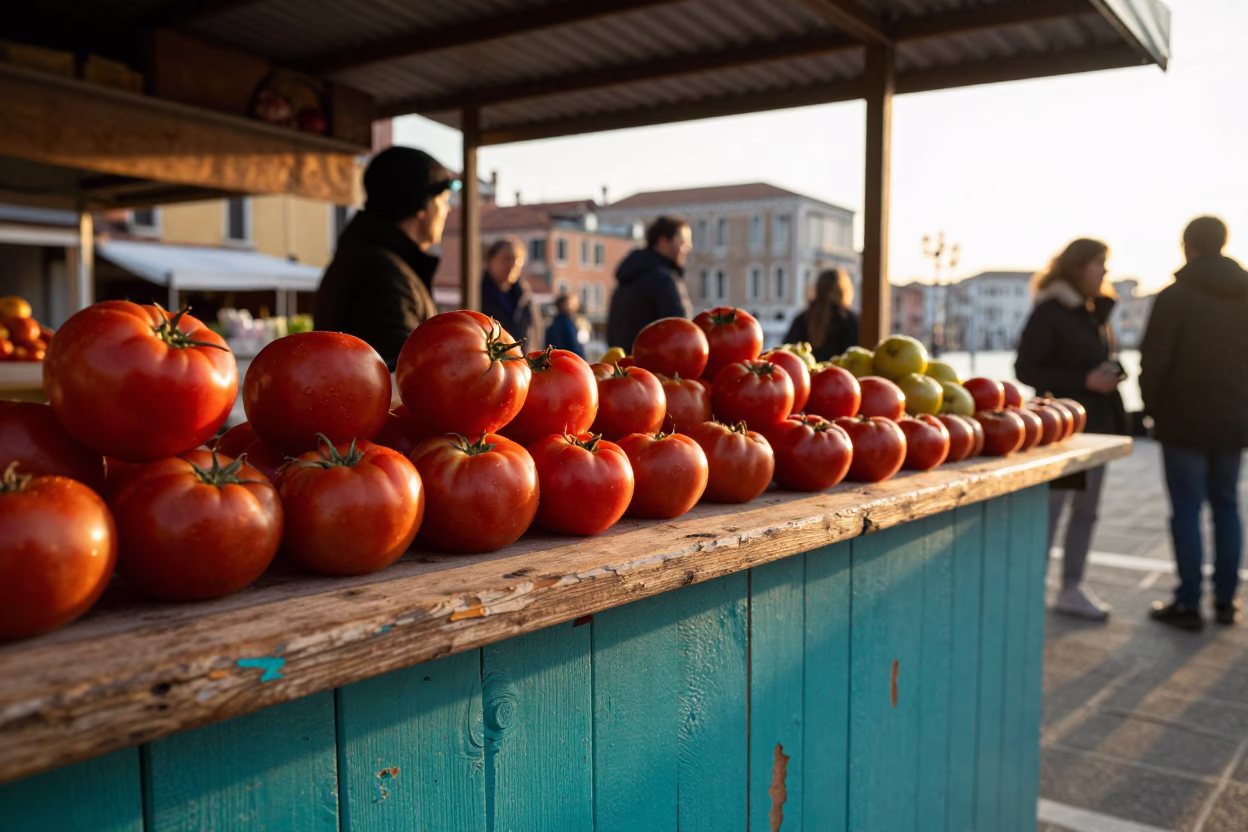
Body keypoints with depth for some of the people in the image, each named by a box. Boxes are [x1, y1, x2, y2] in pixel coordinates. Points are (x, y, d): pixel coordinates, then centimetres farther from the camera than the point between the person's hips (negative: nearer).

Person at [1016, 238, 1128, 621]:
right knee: (1049, 511, -6)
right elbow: (1025, 369, -14)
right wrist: (1084, 381, -19)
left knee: (1086, 512, 11)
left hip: (1097, 423, 8)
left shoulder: (1095, 311, 14)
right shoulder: (1049, 312, -10)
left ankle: (1072, 589, 20)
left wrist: (1110, 373, 3)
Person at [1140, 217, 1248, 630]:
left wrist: (1152, 406, 2)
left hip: (1184, 421, -5)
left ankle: (1188, 603, 2)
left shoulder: (1175, 296, -12)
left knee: (1187, 508, 0)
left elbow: (1154, 360, -12)